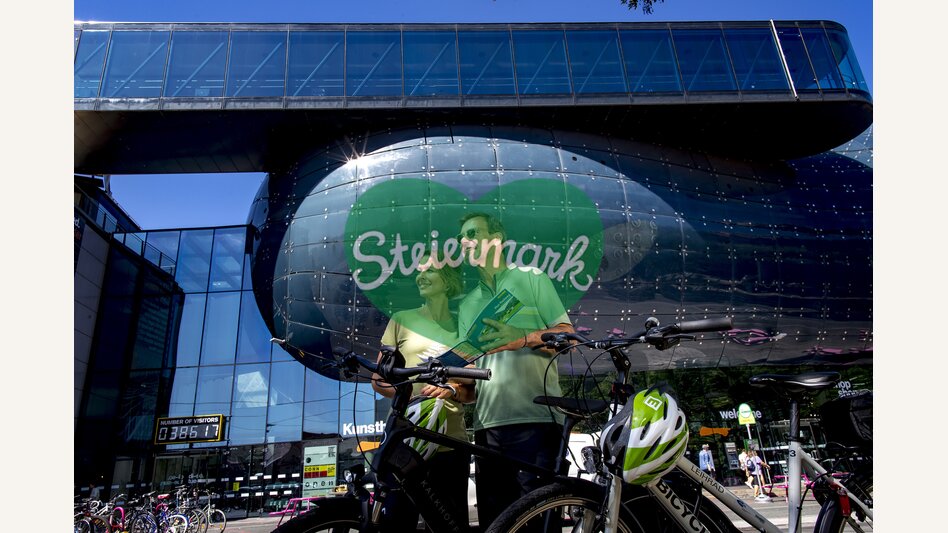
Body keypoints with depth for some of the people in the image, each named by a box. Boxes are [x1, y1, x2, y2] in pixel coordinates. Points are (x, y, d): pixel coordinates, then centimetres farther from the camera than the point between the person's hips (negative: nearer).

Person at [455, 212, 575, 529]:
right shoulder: (467, 305, 23)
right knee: (493, 520, 6)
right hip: (488, 424, 5)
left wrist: (522, 338, -16)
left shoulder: (530, 278, 9)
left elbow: (567, 336, 0)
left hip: (535, 420, -5)